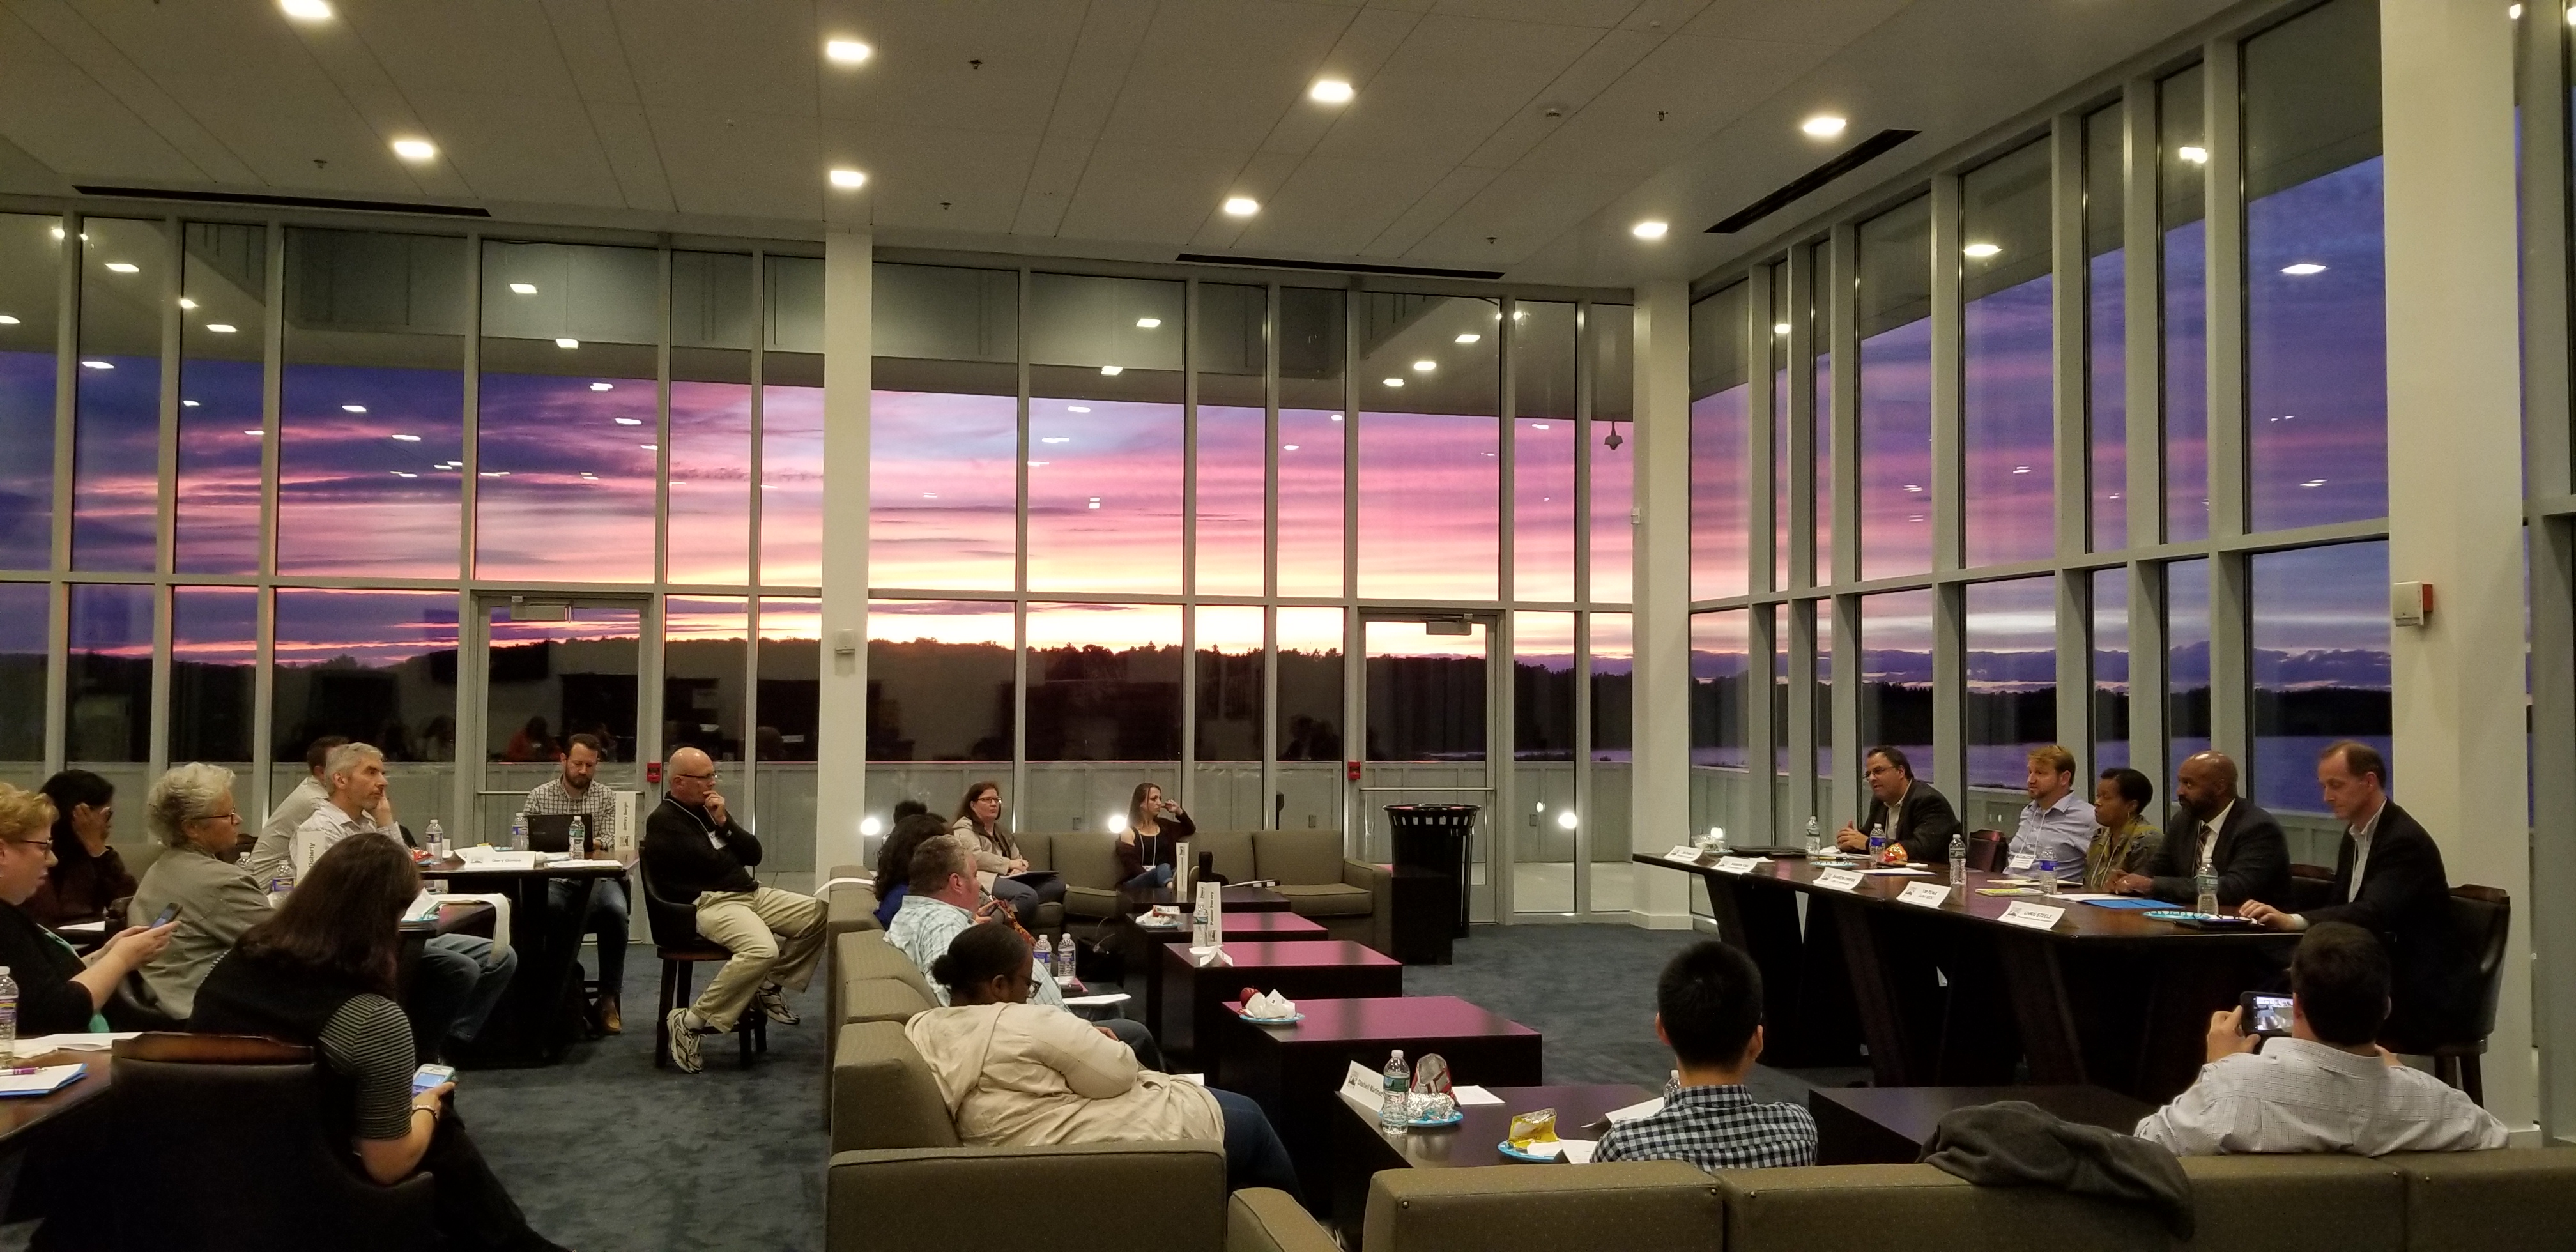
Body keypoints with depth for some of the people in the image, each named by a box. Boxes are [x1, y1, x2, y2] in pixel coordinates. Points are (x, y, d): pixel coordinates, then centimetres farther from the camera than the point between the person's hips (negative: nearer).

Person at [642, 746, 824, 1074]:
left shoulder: (709, 810, 19)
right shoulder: (664, 822, -6)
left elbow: (754, 853, 13)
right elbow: (711, 865, -17)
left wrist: (725, 823, -1)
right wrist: (735, 855, 1)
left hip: (751, 893, 9)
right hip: (708, 903, -9)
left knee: (821, 916, -1)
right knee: (762, 950, -35)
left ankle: (771, 984, 10)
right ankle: (690, 1022, -23)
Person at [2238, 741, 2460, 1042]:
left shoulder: (2405, 841, -16)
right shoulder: (2355, 834, 12)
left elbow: (2373, 914, -30)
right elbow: (2341, 907, 10)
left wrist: (2294, 921, -44)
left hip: (2417, 992, -8)